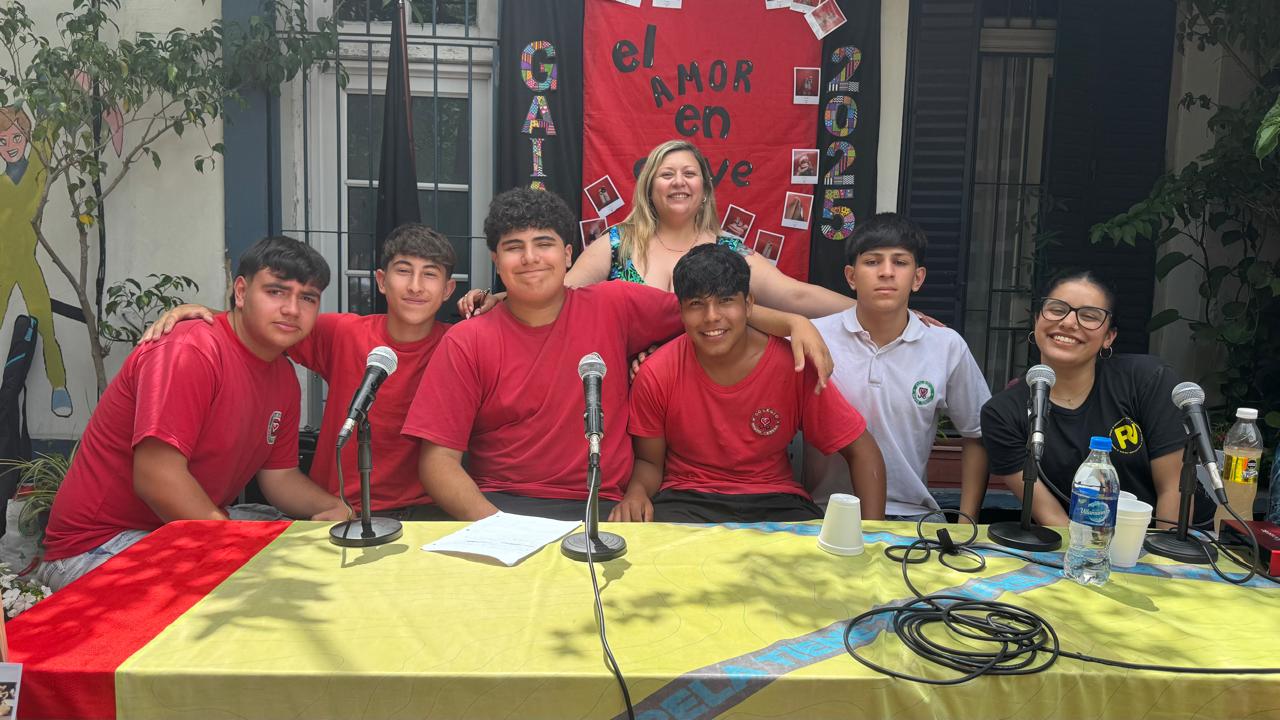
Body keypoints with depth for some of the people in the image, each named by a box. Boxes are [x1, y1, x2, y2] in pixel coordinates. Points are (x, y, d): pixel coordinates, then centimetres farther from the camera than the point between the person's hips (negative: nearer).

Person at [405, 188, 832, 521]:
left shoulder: (613, 306, 3)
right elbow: (438, 459, -4)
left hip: (599, 506, 2)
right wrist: (494, 522, -19)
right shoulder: (466, 343, -1)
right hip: (499, 504, -1)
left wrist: (792, 321, -4)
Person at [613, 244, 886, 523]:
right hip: (685, 499, -1)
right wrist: (637, 492, -22)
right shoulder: (656, 374, -9)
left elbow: (861, 451, -4)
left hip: (775, 502, 1)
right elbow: (649, 461, 2)